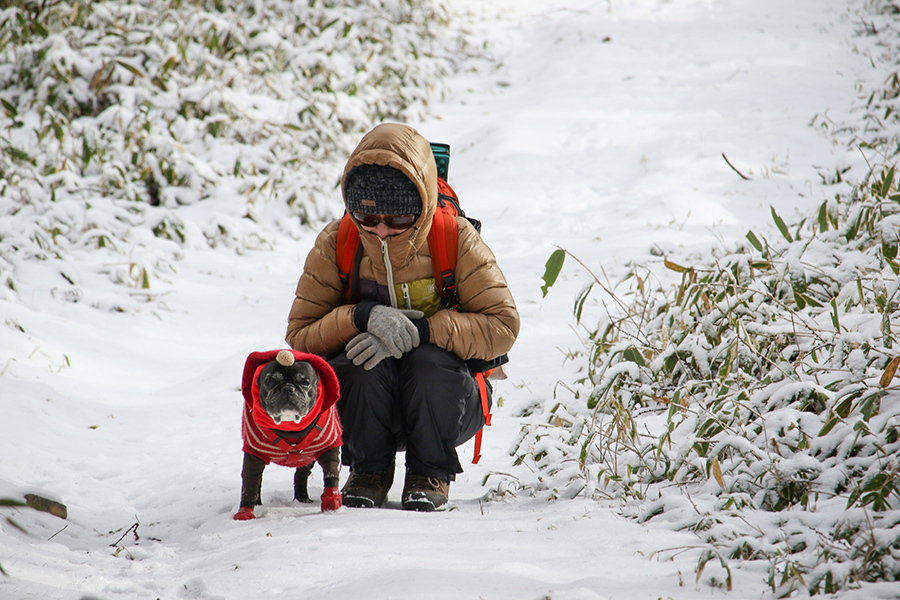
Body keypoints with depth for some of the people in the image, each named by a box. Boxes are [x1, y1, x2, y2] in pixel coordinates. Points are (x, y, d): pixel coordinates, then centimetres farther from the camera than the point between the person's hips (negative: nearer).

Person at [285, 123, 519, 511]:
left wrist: (421, 330, -31)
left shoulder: (455, 239, -12)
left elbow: (502, 326, -17)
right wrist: (361, 317, -29)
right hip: (362, 400, 1)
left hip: (445, 402, -1)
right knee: (367, 363, -32)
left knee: (429, 361, -33)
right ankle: (369, 472, -7)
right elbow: (299, 337, -9)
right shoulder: (335, 245, -8)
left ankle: (430, 476, -10)